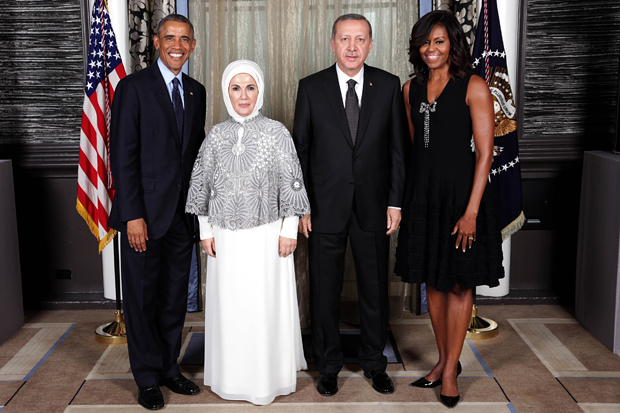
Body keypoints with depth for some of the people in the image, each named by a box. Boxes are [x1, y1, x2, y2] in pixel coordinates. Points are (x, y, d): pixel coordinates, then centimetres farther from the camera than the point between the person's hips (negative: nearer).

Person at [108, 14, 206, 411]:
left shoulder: (196, 91, 11)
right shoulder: (133, 87, -6)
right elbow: (123, 155, -11)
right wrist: (133, 215, -16)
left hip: (183, 212, 5)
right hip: (145, 212, -5)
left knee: (175, 296, 13)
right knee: (142, 296, 6)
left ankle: (170, 367, 28)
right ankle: (148, 377, 21)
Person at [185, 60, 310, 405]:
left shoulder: (277, 133, -3)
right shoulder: (216, 136, 5)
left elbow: (291, 184, -3)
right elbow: (202, 183, 9)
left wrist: (289, 231, -6)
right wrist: (205, 231, 7)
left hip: (266, 235, -3)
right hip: (225, 237, 3)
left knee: (266, 305, 3)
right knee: (229, 306, 9)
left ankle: (268, 377, 21)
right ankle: (232, 376, 26)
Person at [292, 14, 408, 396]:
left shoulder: (389, 86, 1)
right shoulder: (311, 87, -1)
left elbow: (398, 148, 3)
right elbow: (300, 150, 1)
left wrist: (395, 202, -2)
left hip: (373, 207, 1)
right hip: (326, 207, 0)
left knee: (375, 289, 11)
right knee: (324, 291, 9)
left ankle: (375, 363, 30)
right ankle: (329, 365, 27)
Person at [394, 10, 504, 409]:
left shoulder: (473, 87, -8)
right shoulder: (411, 89, 9)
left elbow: (485, 152, -11)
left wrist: (471, 211, -16)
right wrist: (406, 197, 11)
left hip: (461, 192, -5)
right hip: (423, 193, 5)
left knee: (460, 283, 4)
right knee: (433, 280, 12)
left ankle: (451, 368, 18)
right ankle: (444, 359, 28)